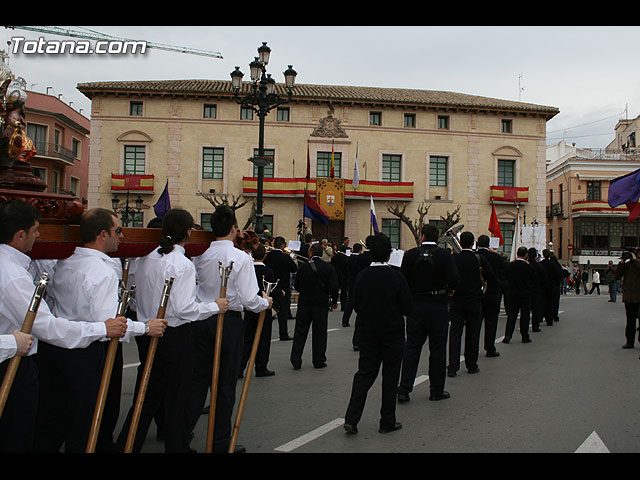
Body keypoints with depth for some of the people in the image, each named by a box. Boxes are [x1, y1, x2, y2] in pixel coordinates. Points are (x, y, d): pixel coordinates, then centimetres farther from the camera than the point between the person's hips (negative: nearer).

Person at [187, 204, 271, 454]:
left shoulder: (200, 256, -1)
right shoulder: (241, 258, -13)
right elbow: (249, 299, -15)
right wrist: (266, 302, 3)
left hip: (201, 319, 4)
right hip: (229, 321, -4)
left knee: (199, 377, 15)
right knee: (225, 382, 7)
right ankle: (221, 442, 18)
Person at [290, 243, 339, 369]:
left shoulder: (303, 266, -6)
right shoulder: (328, 267, -7)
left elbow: (297, 285, -1)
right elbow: (334, 287, -11)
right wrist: (334, 300, 5)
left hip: (304, 303, 1)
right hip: (321, 304, 0)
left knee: (300, 332, 10)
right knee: (319, 333, 9)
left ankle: (296, 360, 9)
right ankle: (319, 360, 14)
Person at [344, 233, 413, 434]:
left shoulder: (361, 276, -5)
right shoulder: (396, 277, -15)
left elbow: (356, 305, 3)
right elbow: (408, 308, -11)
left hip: (368, 333, 3)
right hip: (393, 333, -3)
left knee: (364, 374, 10)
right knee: (390, 377, 9)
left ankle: (351, 419, 4)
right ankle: (387, 422, 17)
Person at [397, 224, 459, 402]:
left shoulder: (410, 254, -3)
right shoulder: (445, 255, -8)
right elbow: (454, 280, -15)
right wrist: (449, 289, 6)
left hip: (416, 306, 2)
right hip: (438, 306, -1)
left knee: (412, 347, 9)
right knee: (437, 348, 9)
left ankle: (404, 389, 7)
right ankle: (437, 390, 18)